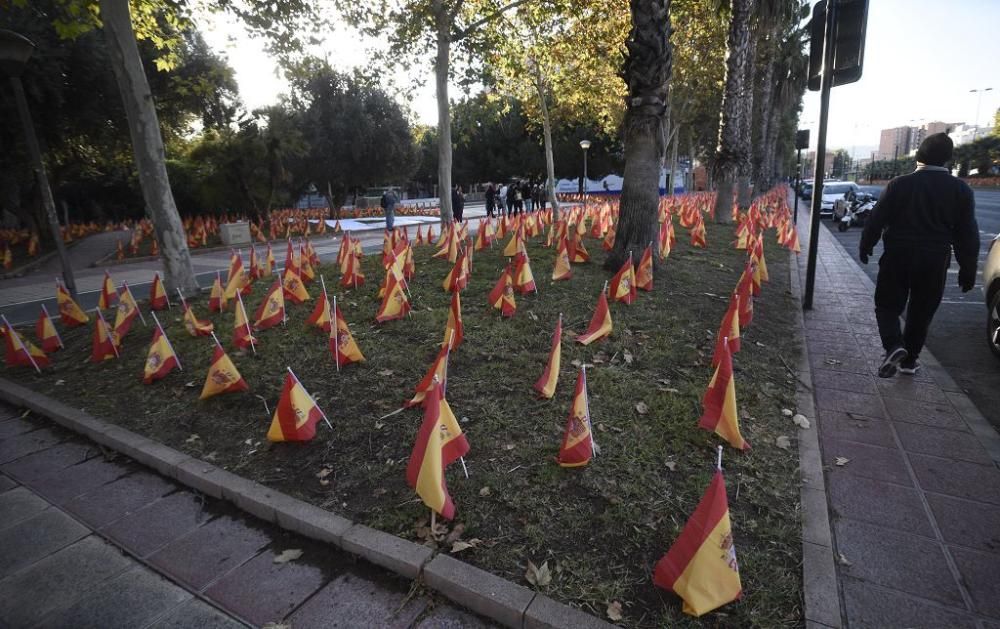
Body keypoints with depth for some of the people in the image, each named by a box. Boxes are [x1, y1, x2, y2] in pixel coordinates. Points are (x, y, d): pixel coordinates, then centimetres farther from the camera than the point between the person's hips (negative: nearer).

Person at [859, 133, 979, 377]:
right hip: (934, 262, 2)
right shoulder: (961, 190, -1)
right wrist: (968, 269, 8)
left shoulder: (900, 184, -6)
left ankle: (894, 346, -17)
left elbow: (876, 219, -5)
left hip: (898, 257, -2)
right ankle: (909, 360, 22)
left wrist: (865, 246, 8)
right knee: (921, 313, 14)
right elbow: (968, 234, 1)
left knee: (887, 305, 8)